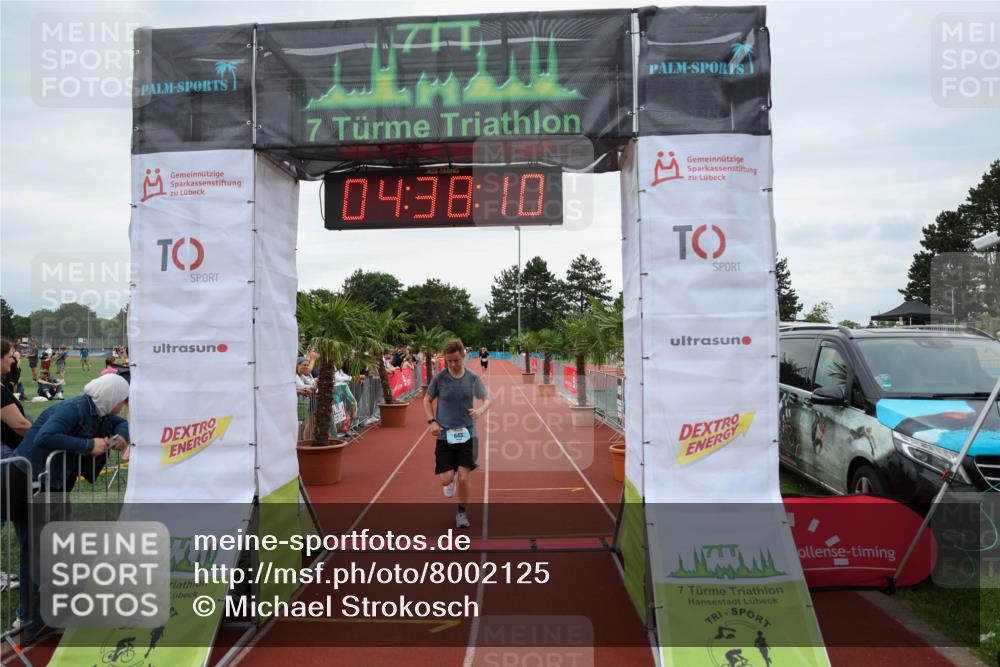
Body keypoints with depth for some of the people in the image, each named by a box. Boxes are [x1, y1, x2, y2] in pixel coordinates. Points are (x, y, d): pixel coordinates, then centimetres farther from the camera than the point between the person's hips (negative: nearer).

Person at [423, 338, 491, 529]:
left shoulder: (474, 379, -5)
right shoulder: (439, 378, -7)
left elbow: (487, 399, 6)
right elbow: (427, 400, 8)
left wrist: (481, 410, -16)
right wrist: (432, 421, -7)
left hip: (467, 434, 0)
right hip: (444, 435, 0)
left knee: (463, 478, -4)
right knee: (446, 479, -5)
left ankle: (461, 512, 22)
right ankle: (450, 481, 35)